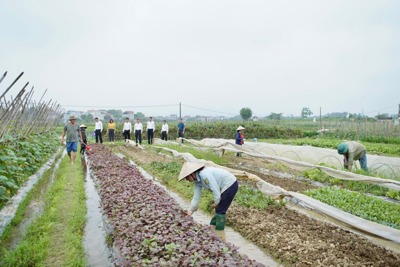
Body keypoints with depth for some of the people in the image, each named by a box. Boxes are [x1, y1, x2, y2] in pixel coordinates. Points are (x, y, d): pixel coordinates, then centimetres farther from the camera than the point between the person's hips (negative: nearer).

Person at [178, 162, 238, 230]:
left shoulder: (204, 174, -26)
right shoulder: (197, 181, 3)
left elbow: (215, 189, -25)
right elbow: (196, 196, 8)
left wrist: (216, 202, -12)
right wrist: (191, 210, 8)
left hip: (231, 184, -9)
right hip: (226, 186, 9)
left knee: (220, 210, -3)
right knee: (218, 208, 20)